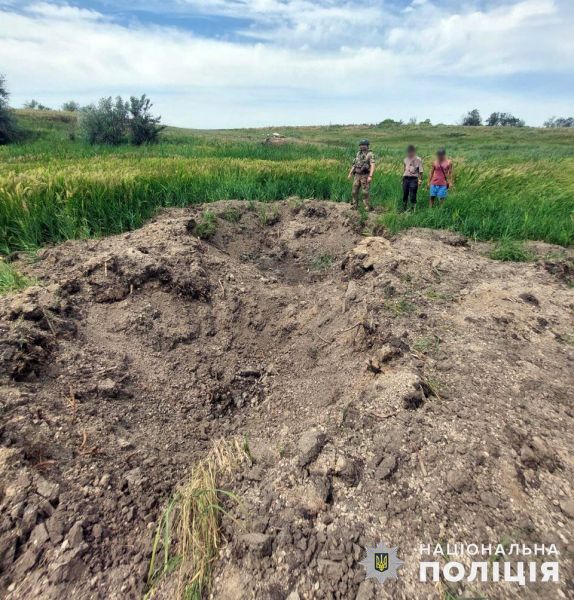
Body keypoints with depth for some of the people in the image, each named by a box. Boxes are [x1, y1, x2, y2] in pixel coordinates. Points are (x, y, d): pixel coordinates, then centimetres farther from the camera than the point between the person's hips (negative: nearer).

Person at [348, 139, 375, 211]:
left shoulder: (370, 154, -7)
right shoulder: (358, 154, 13)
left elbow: (372, 166, -17)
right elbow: (354, 164, 19)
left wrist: (370, 176, -27)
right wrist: (350, 173, 13)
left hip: (365, 176, -6)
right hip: (357, 175, 6)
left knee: (365, 192, -8)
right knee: (355, 191, 5)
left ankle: (368, 207, 0)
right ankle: (355, 206, 16)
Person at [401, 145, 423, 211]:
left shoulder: (418, 160, -2)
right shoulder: (406, 159, 11)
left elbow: (420, 171, -3)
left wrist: (420, 180, -11)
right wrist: (403, 178, 14)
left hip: (413, 179, -4)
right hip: (406, 178, 4)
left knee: (413, 196, -7)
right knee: (405, 195, 10)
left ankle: (413, 210, 1)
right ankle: (404, 209, 22)